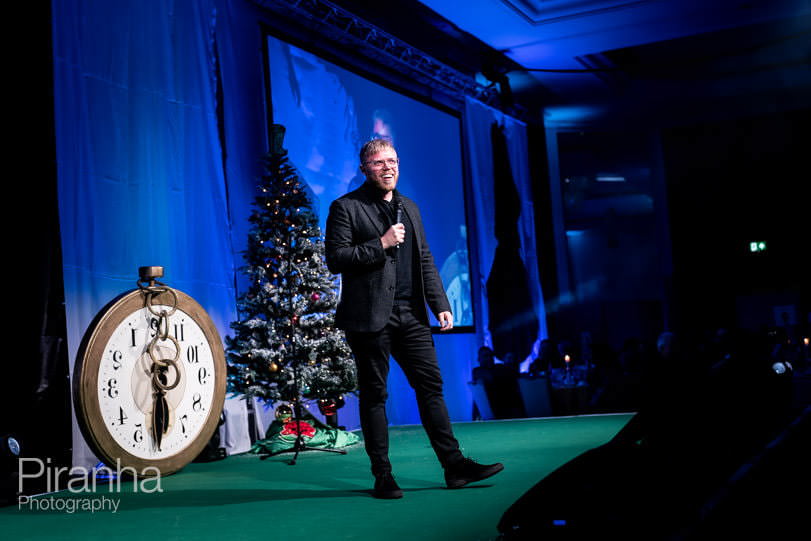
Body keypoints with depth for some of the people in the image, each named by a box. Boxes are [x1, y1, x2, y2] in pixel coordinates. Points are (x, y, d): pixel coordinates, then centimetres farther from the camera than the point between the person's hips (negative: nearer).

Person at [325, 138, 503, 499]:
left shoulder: (409, 208, 18)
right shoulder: (346, 208, -1)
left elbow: (426, 262, 18)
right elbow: (336, 259, -9)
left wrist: (441, 304, 9)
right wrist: (381, 244, -15)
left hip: (411, 315, 5)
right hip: (369, 317, -5)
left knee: (431, 386, 3)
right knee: (374, 395, 2)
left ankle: (455, 465, 8)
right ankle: (383, 477, 10)